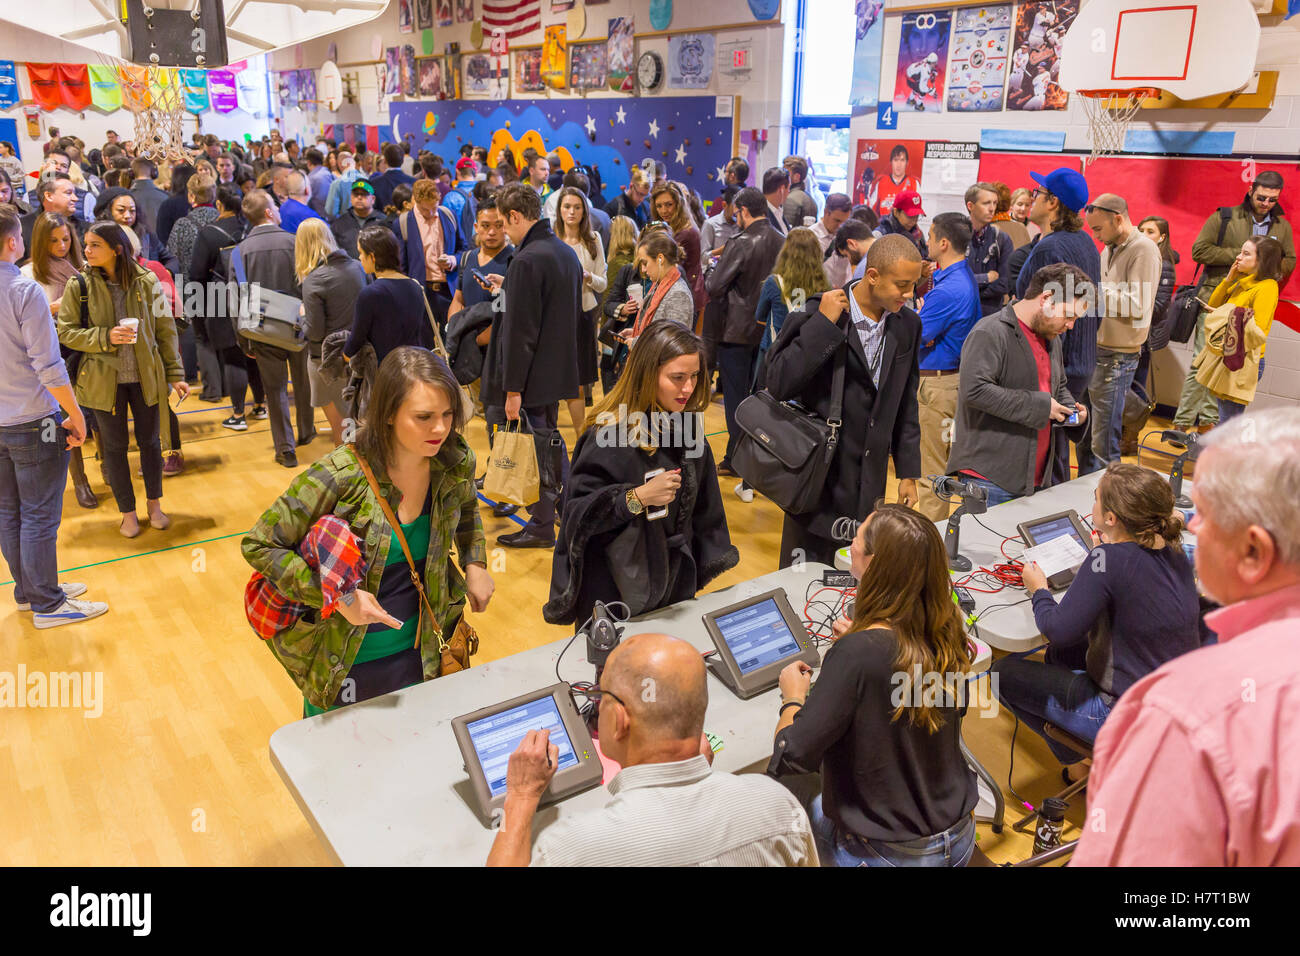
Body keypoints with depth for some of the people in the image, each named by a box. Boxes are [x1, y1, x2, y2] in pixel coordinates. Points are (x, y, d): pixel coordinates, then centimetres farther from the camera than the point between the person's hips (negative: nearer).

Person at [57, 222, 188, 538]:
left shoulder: (146, 281, -4)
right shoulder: (79, 285, -6)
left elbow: (165, 330, 1)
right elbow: (66, 332, -2)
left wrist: (175, 374, -1)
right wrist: (105, 337, -18)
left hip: (146, 377, 0)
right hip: (104, 379, 0)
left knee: (150, 441, 12)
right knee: (114, 446, 10)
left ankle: (154, 504, 32)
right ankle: (128, 512, 25)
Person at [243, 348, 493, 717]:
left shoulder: (456, 463, -11)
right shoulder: (342, 475, -26)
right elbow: (258, 545, -18)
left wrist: (475, 563, -1)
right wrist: (337, 597, -26)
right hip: (343, 663, -3)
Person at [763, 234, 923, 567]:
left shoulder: (908, 325, 5)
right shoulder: (821, 315, -12)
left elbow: (906, 404, 13)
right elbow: (778, 384, -20)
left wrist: (908, 473, 12)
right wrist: (824, 323, -23)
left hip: (869, 485, 5)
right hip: (818, 476, -4)